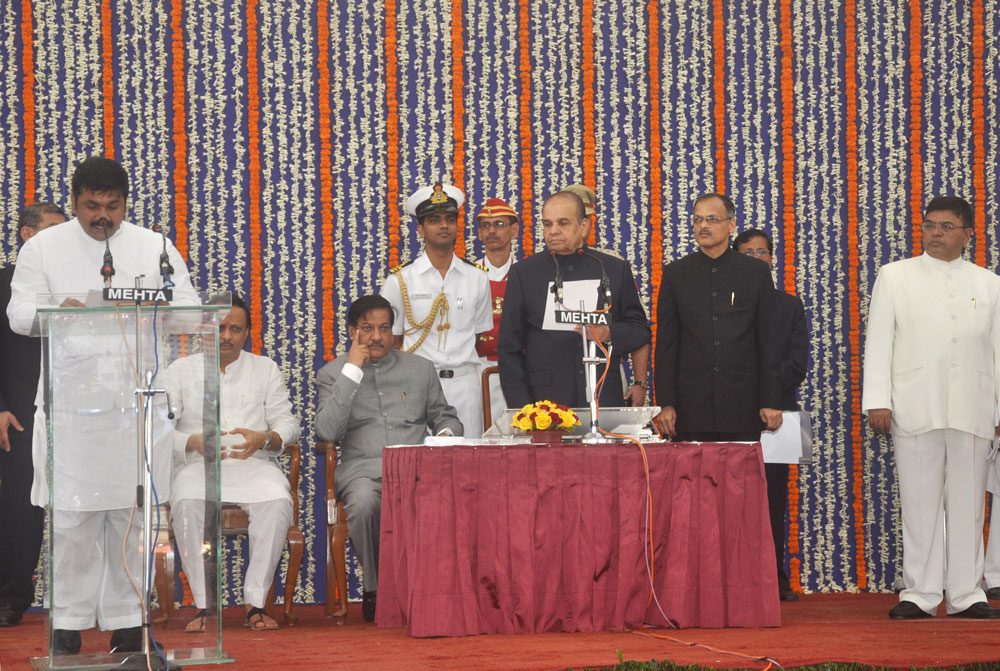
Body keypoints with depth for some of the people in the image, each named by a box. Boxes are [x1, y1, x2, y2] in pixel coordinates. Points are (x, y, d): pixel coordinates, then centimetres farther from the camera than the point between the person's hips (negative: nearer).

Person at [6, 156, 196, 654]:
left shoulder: (155, 248, 12)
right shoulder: (44, 248, 8)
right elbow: (19, 313, 2)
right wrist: (59, 311, -20)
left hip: (135, 402, 1)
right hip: (70, 402, -1)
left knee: (132, 515, 3)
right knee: (71, 516, -3)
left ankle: (126, 622, 11)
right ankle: (68, 623, 6)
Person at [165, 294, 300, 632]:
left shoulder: (266, 369, 18)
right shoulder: (180, 371, 14)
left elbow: (287, 422, 9)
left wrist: (264, 438, -14)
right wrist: (194, 443, -17)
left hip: (253, 464, 1)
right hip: (197, 465, -1)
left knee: (278, 501, -34)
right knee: (187, 503, -36)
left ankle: (255, 602, -27)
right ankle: (203, 604, -27)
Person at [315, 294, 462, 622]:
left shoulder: (420, 368, 20)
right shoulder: (333, 373, 12)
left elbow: (445, 417, 26)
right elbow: (328, 430, -5)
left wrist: (446, 434, 0)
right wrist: (353, 370, -4)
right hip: (363, 469, -1)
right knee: (364, 501, -39)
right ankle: (375, 589, -18)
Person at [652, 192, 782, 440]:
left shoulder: (756, 273, 6)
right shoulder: (675, 274, 8)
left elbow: (767, 343, 6)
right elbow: (665, 343, 5)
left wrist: (771, 402, 0)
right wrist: (665, 403, -2)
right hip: (691, 408, 0)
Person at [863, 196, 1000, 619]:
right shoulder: (895, 277, 10)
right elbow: (878, 342, 5)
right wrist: (877, 401, -4)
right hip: (916, 408, -1)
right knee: (920, 504, -1)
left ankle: (966, 593, 7)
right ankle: (920, 593, 4)